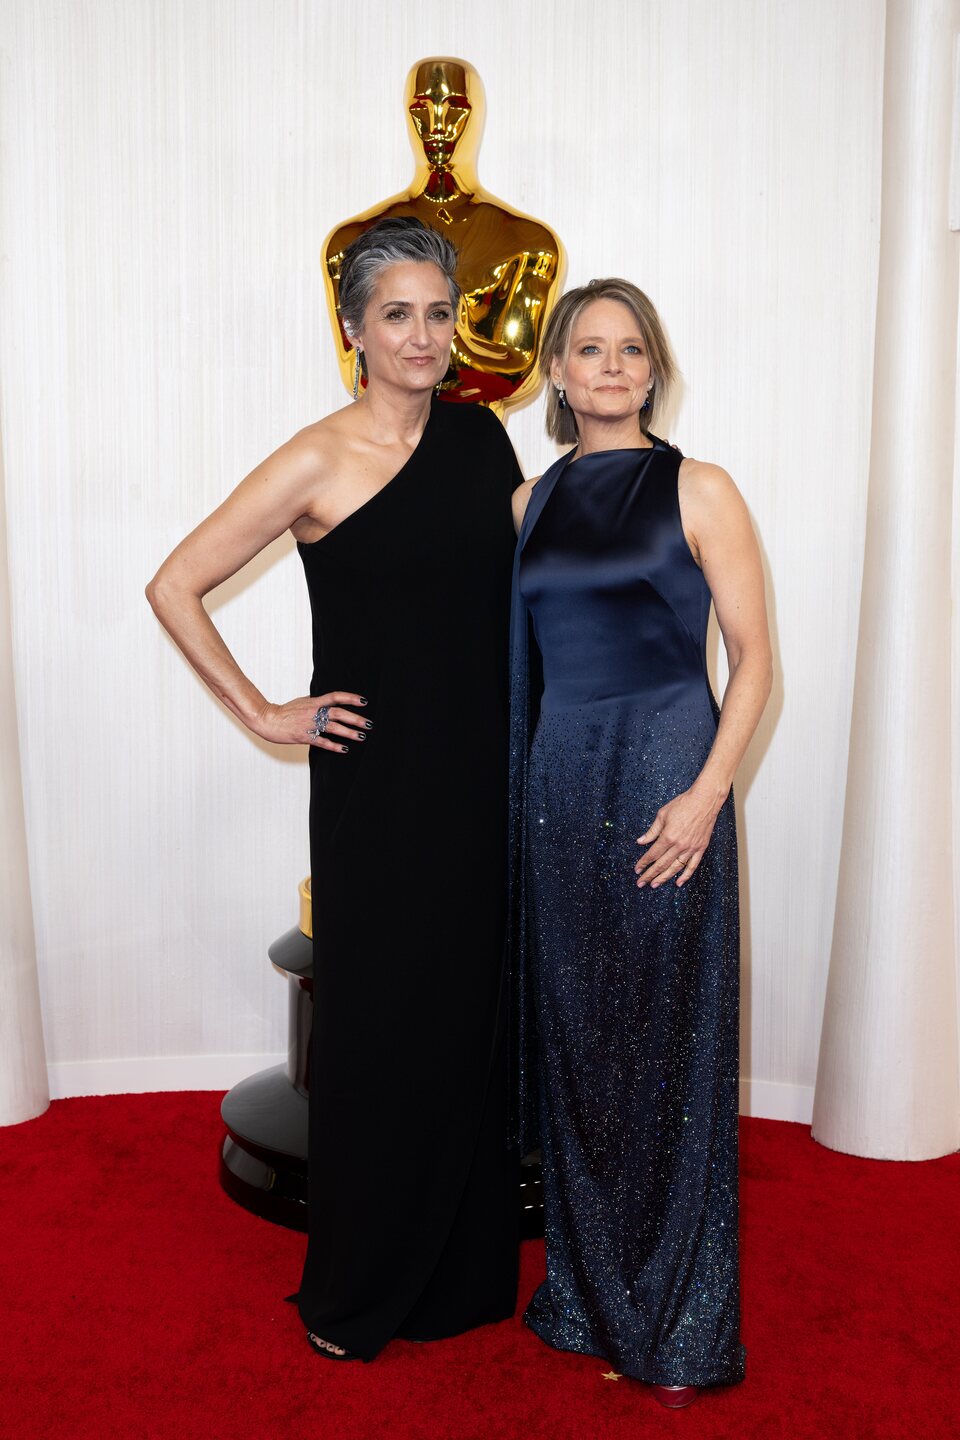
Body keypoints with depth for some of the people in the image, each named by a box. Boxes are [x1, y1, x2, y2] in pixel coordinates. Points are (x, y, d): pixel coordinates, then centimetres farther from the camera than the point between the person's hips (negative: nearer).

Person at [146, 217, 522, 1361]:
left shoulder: (480, 435, 7)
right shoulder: (319, 462, -8)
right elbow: (175, 587, -5)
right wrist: (264, 715, -6)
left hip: (481, 777, 5)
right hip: (377, 783, -4)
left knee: (472, 1019, 12)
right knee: (379, 1024, 5)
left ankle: (464, 1269, 31)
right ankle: (353, 1294, 26)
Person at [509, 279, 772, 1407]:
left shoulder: (698, 491, -1)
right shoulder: (531, 501, 11)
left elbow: (753, 657, -4)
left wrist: (706, 794, -15)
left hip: (663, 783, -4)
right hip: (557, 783, 4)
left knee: (667, 1042, 2)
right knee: (573, 1036, 10)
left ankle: (676, 1323, 20)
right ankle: (588, 1294, 29)